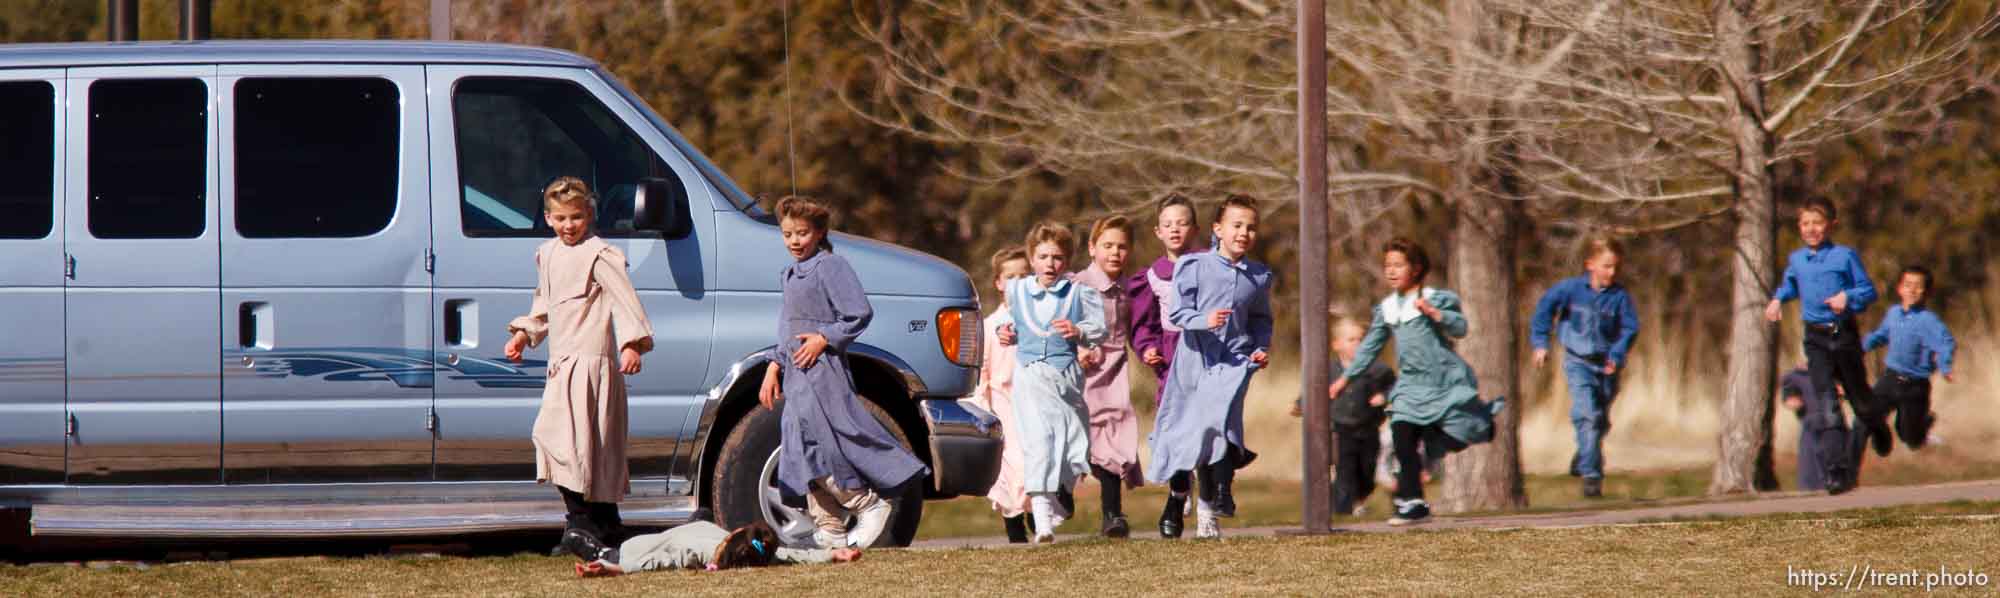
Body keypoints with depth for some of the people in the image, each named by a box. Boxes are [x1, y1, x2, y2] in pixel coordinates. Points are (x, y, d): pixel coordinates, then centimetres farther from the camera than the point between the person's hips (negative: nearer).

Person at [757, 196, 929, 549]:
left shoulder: (830, 266, -8)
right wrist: (775, 366, 20)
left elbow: (860, 314, -13)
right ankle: (829, 530, 8)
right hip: (797, 376, 9)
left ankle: (869, 504, -7)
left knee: (822, 447, -17)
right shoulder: (791, 275, 20)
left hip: (823, 370, -9)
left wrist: (824, 339, -18)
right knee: (810, 453, 6)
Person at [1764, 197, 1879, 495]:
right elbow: (1790, 285, 28)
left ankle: (1878, 425, 50)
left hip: (1844, 335, -2)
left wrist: (1848, 296, -22)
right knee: (1825, 404, -11)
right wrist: (1777, 300, 9)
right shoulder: (1795, 260, 8)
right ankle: (1838, 472, -16)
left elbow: (1868, 290, -4)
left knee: (1859, 397, 13)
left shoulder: (1845, 256, -5)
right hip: (1815, 338, 2)